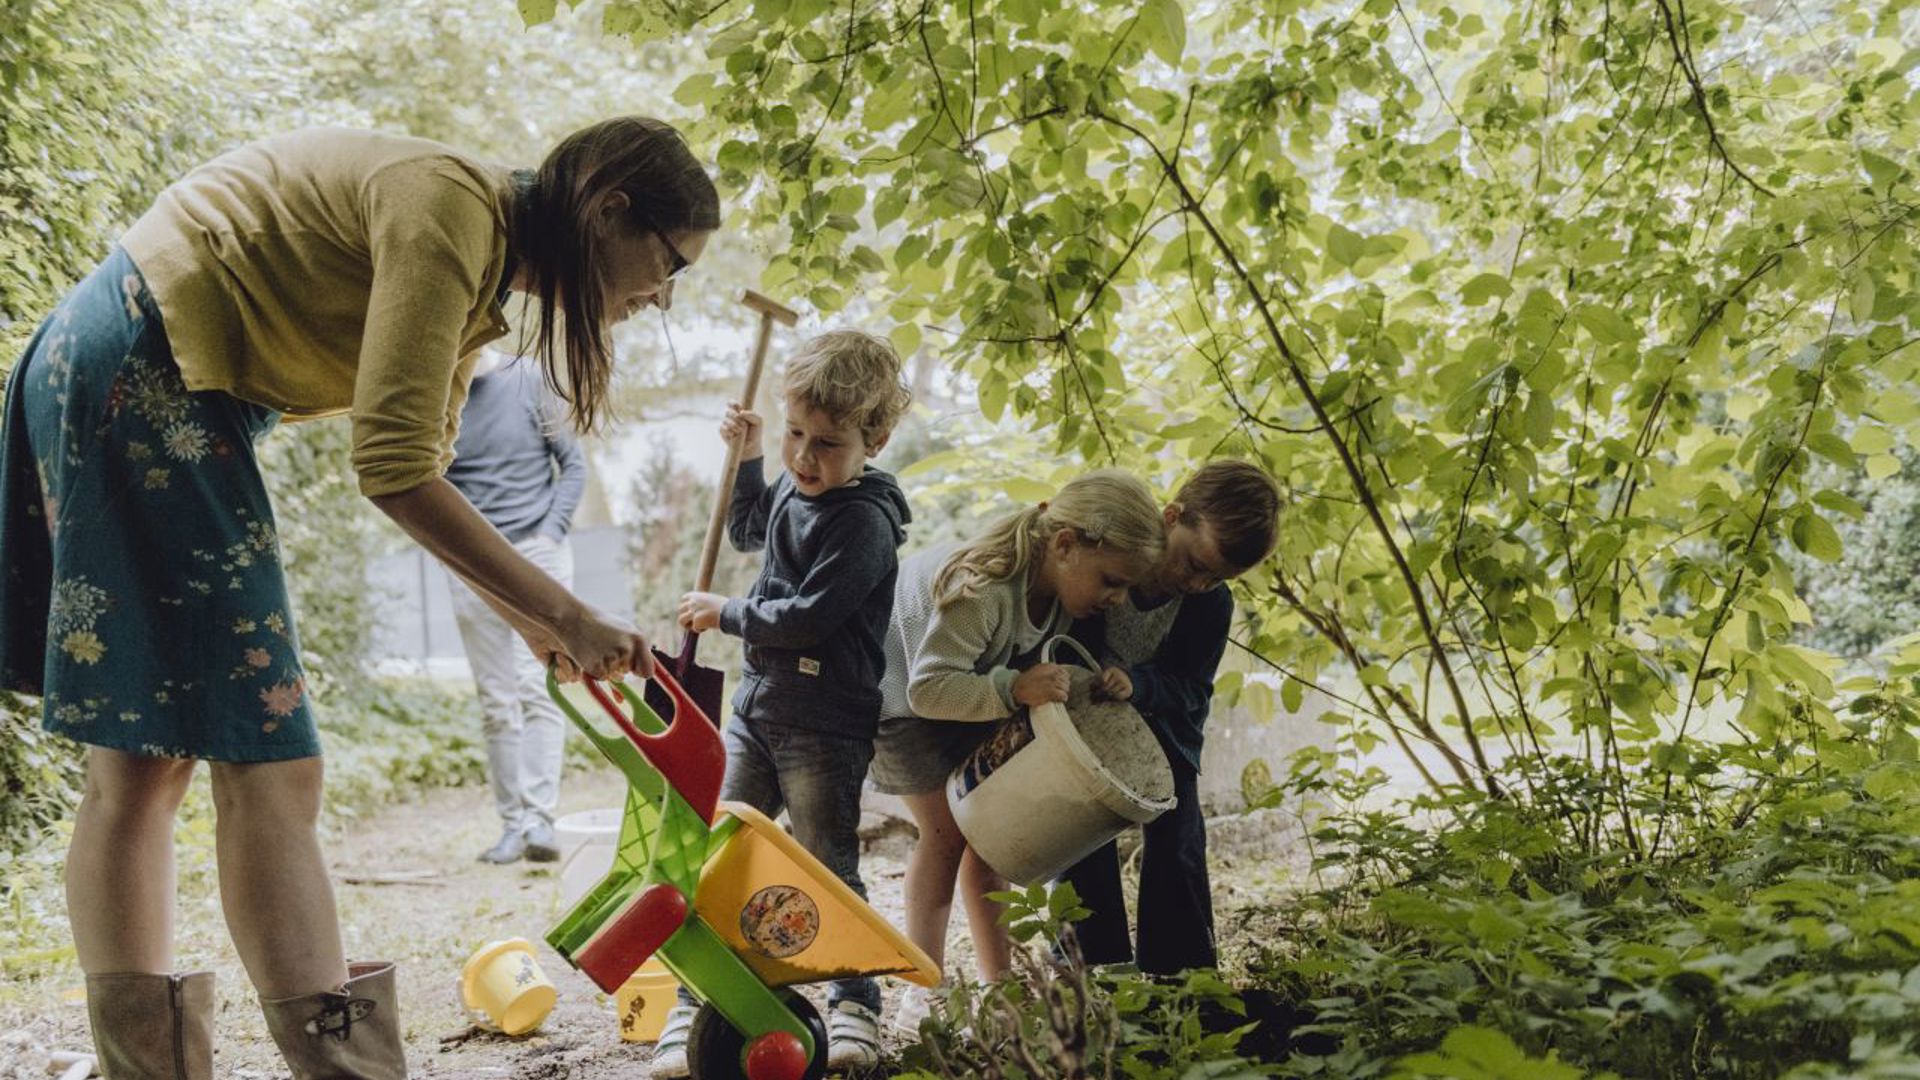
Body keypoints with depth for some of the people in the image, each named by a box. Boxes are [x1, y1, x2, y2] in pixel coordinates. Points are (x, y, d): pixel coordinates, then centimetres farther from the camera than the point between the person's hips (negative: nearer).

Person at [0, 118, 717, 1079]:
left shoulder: (473, 275, 12)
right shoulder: (450, 207, -17)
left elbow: (419, 472, 19)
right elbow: (392, 472, -23)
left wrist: (531, 623, 18)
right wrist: (565, 615, -17)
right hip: (138, 378, -11)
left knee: (141, 760, 8)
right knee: (264, 764, -12)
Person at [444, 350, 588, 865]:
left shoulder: (529, 381, 1)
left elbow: (573, 463, 4)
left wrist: (551, 532, -7)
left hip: (538, 550, -2)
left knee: (537, 688, -10)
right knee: (496, 703, 3)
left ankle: (539, 819, -13)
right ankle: (512, 823, 7)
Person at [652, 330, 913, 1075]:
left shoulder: (863, 522, -17)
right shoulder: (792, 491, 10)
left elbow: (807, 616, -24)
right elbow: (748, 532, 34)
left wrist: (725, 614, -10)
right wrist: (747, 458, 22)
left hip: (826, 724, -8)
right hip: (757, 707, 8)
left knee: (829, 870, 1)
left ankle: (854, 1004, 16)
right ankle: (696, 1001, 13)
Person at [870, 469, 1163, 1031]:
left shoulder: (1063, 586, -15)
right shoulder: (983, 588, -41)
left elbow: (1055, 664, 0)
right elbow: (927, 688, -40)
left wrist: (1103, 680, -21)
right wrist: (1015, 689, -51)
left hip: (972, 699, 8)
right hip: (897, 688, -8)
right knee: (947, 830, -11)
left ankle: (1000, 987, 11)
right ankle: (923, 997, -2)